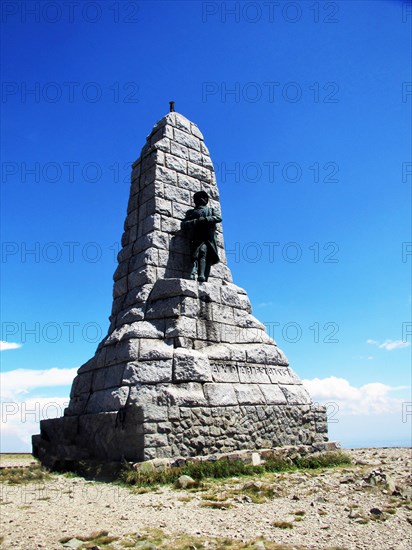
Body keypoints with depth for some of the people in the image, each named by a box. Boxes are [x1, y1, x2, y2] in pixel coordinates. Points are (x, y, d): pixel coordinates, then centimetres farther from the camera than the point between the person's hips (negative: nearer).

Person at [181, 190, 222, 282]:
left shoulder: (210, 210, 30)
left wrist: (205, 219, -4)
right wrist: (196, 221, -5)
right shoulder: (191, 212, 27)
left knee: (209, 259, -19)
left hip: (209, 239, 1)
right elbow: (184, 225, 12)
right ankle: (201, 275, -43)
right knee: (202, 253, -26)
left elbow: (219, 218, 9)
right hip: (198, 239, -1)